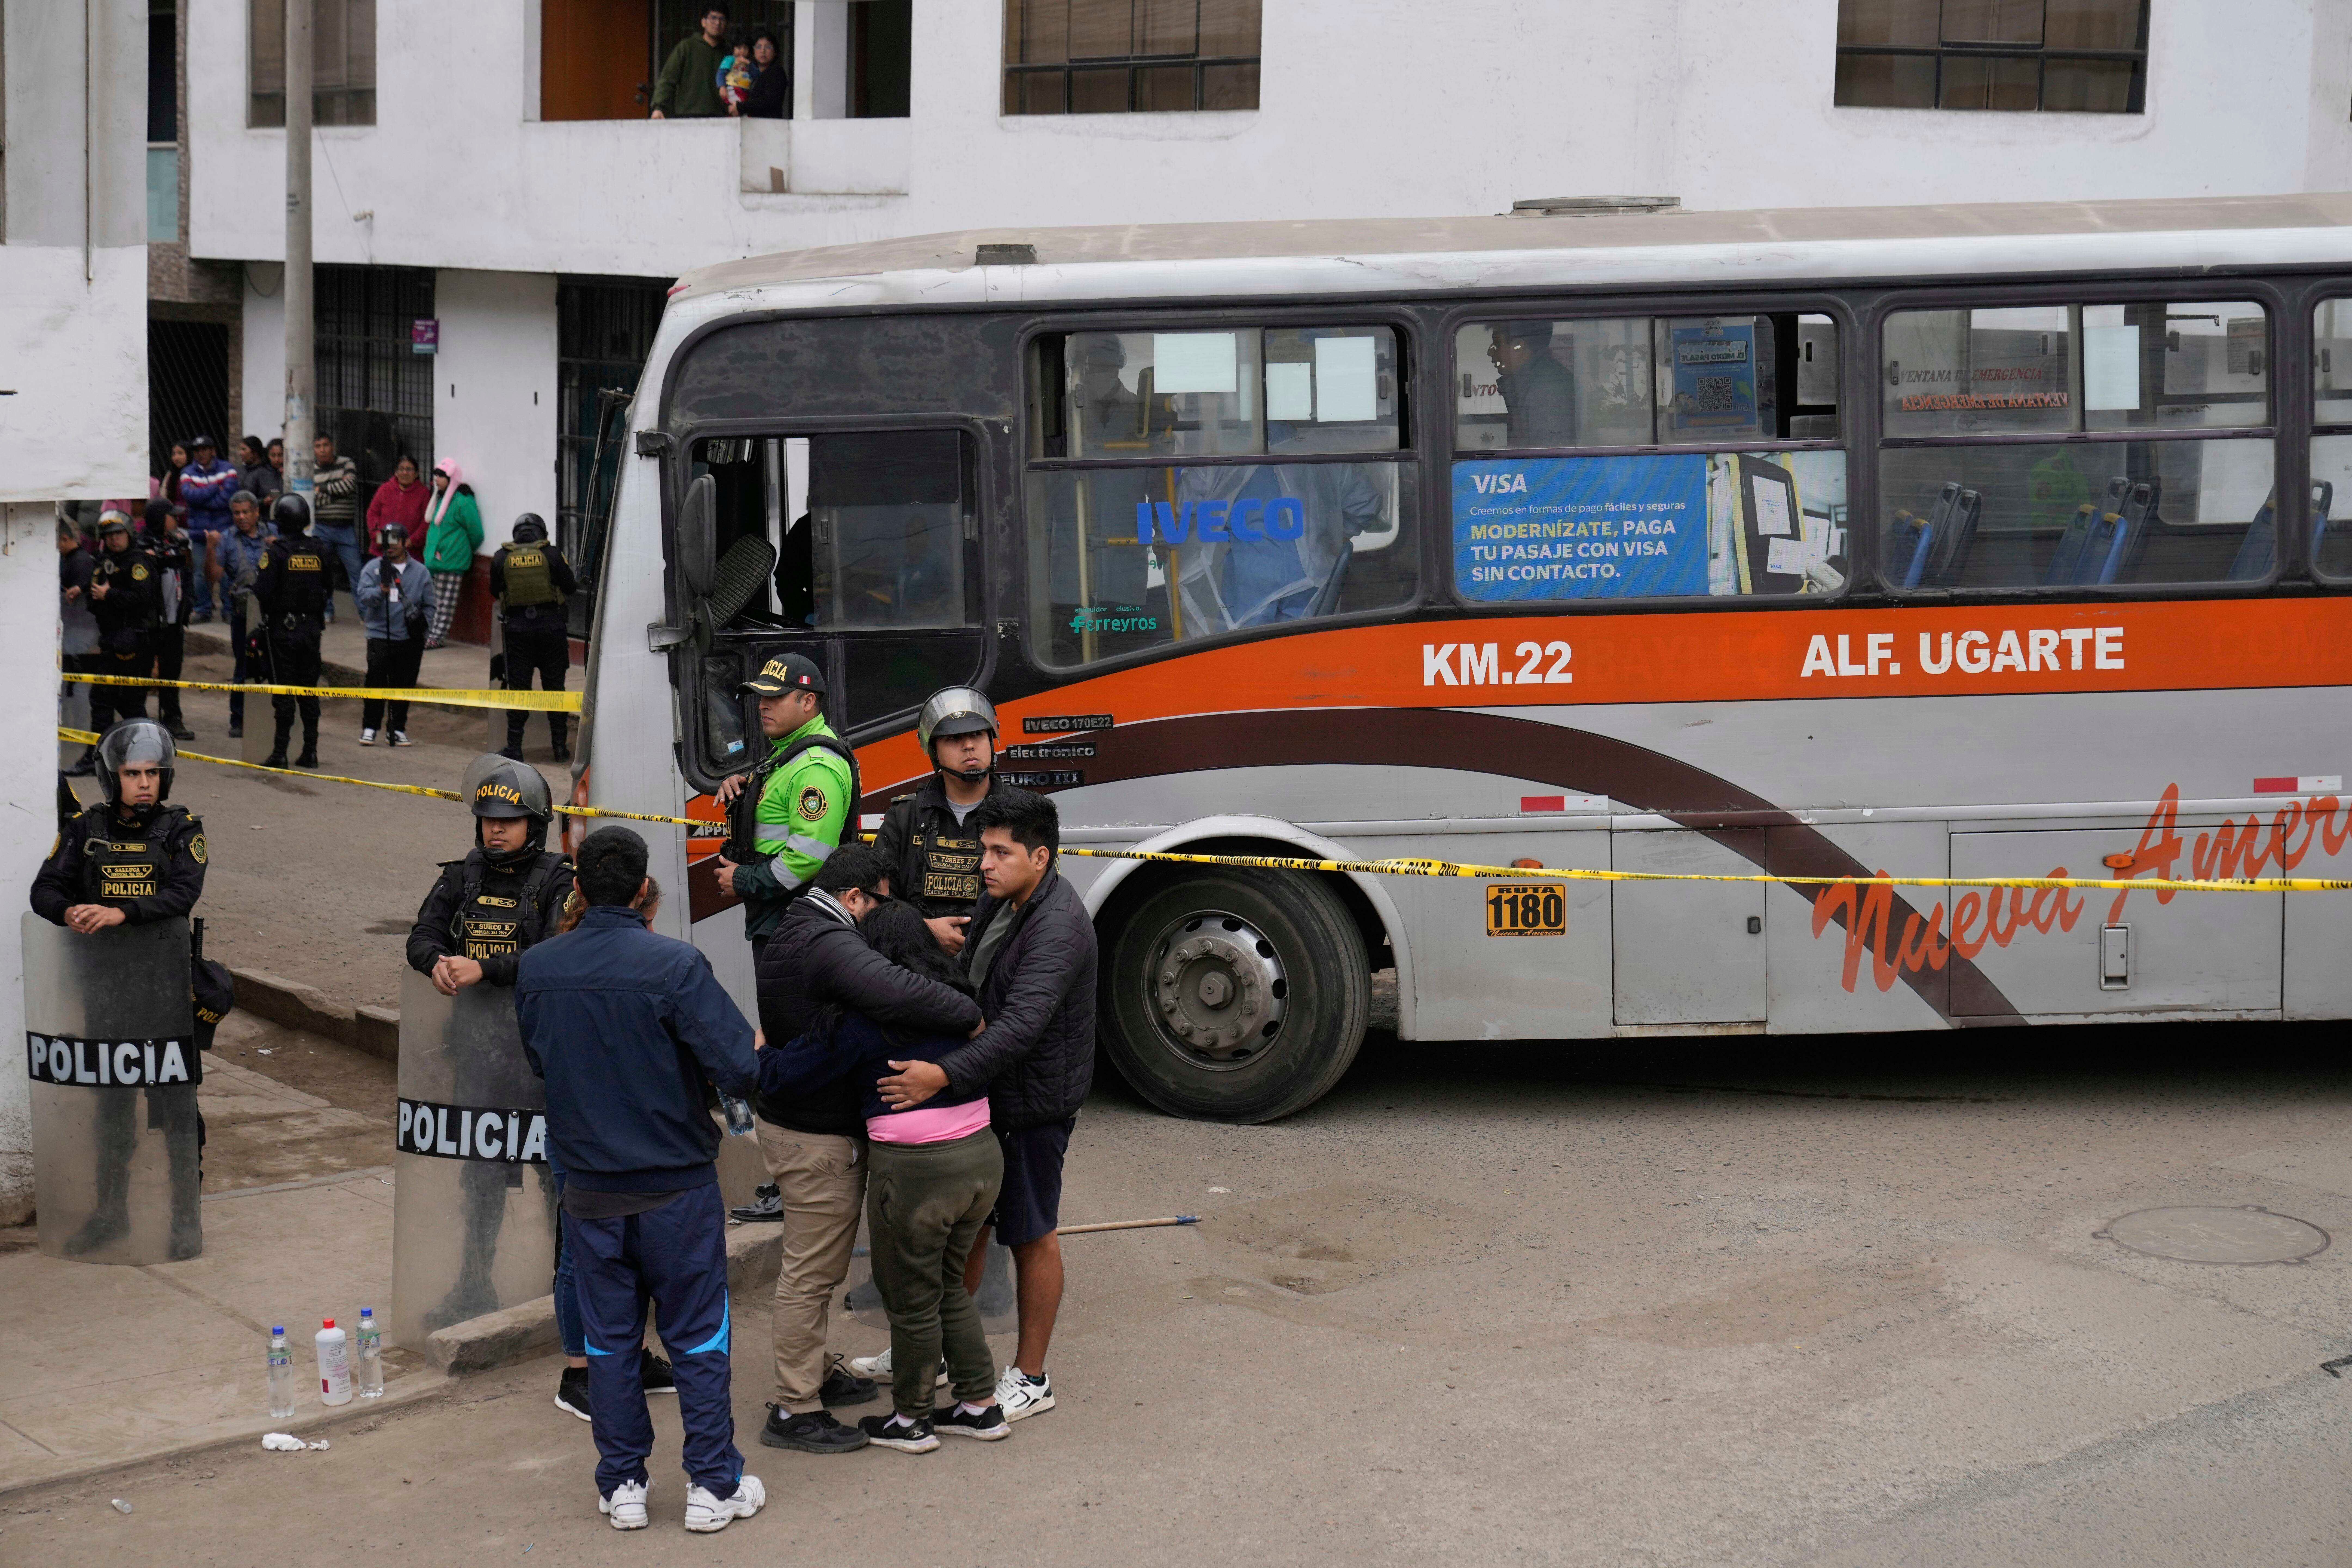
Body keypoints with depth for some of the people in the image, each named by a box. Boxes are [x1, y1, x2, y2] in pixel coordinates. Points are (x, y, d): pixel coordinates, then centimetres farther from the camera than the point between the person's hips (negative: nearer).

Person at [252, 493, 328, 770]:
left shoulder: (276, 551, -12)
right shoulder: (317, 551, 3)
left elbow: (262, 592, -15)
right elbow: (327, 589, 10)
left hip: (282, 629, -4)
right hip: (311, 628, 4)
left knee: (282, 690, -2)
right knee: (308, 690, 9)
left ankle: (280, 752, -1)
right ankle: (310, 751, 11)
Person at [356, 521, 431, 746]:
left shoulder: (420, 572, 9)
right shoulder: (373, 569, 4)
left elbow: (429, 605, 15)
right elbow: (364, 595, -10)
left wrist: (422, 621, -4)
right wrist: (381, 591, -30)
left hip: (409, 639, 2)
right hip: (380, 636, -2)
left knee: (404, 684, 6)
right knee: (376, 682, -6)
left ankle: (398, 729, 17)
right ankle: (369, 728, 3)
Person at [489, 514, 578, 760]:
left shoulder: (502, 558, 1)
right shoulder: (552, 555, -4)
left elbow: (495, 592, 10)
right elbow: (570, 587, 2)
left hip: (518, 628, 0)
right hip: (551, 625, 0)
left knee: (518, 687, 6)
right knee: (555, 687, 8)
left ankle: (515, 748, 4)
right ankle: (560, 746, 11)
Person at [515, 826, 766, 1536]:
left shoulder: (536, 969, -4)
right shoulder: (675, 965, -19)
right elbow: (742, 1069, -21)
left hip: (589, 1190, 3)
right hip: (676, 1185, -3)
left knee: (609, 1338, 14)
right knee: (698, 1338, 8)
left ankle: (621, 1486, 20)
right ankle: (713, 1486, 14)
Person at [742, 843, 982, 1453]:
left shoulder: (792, 931, 10)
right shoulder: (831, 946, -26)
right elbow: (897, 992, -42)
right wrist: (973, 1017, -30)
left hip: (788, 1121, 11)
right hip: (819, 1138, -11)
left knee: (810, 1265, 23)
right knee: (812, 1272, -3)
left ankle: (812, 1374, 36)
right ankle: (794, 1411, 3)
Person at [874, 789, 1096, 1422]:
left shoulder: (1058, 927, -26)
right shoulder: (1002, 901, 5)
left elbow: (1021, 1025, -37)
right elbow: (964, 989, 18)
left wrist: (945, 1075, -46)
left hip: (1032, 1105, -9)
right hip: (982, 1092, 9)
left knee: (1030, 1237, 4)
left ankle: (1031, 1379, 16)